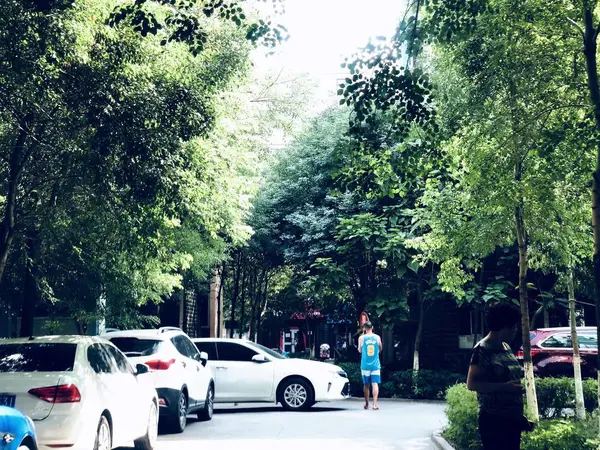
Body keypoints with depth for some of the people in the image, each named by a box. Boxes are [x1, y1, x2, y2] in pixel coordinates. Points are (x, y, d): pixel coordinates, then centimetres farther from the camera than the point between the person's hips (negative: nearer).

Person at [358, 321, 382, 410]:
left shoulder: (361, 338, -4)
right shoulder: (377, 337, 0)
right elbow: (380, 349, 14)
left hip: (365, 365, 0)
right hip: (375, 365, 0)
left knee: (366, 385, 12)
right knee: (375, 384, -4)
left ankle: (366, 404, 20)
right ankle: (375, 404, -16)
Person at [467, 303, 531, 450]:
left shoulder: (506, 347, 12)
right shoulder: (483, 349, -12)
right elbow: (472, 383, -17)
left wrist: (520, 415, 19)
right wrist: (505, 387, -23)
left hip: (512, 418, 8)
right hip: (494, 420, -8)